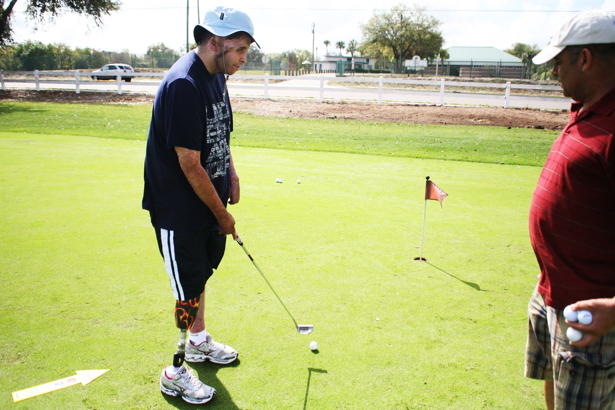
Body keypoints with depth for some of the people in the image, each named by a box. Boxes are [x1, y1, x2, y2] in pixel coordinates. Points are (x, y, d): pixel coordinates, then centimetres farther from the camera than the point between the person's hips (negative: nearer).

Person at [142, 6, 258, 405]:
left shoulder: (217, 76, 5)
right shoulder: (183, 85, -26)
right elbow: (190, 165, -25)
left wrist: (231, 174, 6)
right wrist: (222, 214, -15)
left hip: (208, 201, 9)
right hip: (179, 209, -9)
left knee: (201, 271, 22)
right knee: (190, 287, 1)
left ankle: (198, 341, 43)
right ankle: (176, 372, 20)